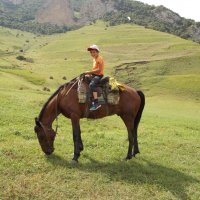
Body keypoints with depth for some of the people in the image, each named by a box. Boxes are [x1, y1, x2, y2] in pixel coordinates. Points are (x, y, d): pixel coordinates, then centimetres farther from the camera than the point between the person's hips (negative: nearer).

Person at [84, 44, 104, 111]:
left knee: (91, 85, -33)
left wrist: (89, 72, -20)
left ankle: (96, 103, -37)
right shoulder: (94, 59, 15)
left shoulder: (99, 58, -14)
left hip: (98, 75, -11)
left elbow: (99, 70, -23)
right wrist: (89, 73, 6)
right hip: (94, 75, 11)